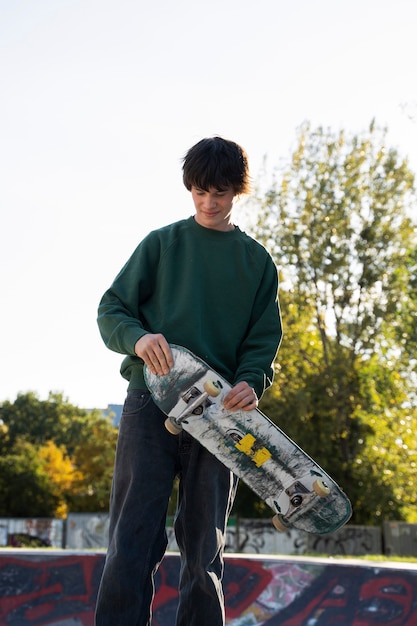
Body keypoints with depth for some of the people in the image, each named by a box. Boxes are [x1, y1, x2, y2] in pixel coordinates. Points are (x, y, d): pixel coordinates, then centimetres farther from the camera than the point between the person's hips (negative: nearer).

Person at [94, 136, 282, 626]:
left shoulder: (257, 261, 15)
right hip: (151, 404, -1)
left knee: (204, 551, 4)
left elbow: (264, 337, 9)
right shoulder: (162, 244, 11)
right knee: (132, 544, -8)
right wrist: (137, 337, -17)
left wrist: (251, 382, -13)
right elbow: (112, 309, 7)